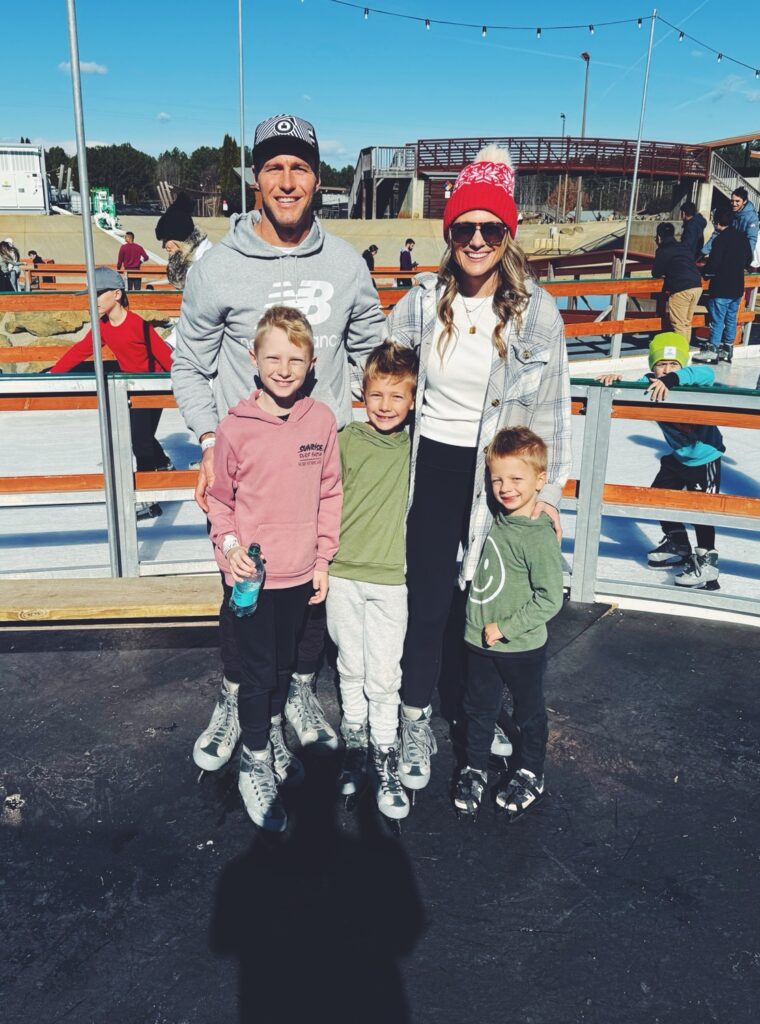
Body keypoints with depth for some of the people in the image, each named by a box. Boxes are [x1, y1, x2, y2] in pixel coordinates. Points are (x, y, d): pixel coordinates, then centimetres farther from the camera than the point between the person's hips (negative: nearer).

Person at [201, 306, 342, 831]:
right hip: (250, 572, -3)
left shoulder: (322, 419, -4)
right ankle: (255, 767, 26)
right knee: (257, 671, 6)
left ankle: (272, 736, 45)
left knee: (284, 665, 21)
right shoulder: (235, 426, -12)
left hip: (299, 571, 3)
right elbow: (220, 498, 0)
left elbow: (330, 492, 4)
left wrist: (323, 557, 5)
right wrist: (229, 545, -15)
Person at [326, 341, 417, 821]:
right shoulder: (346, 439, -3)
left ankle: (386, 760, 21)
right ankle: (355, 747, 33)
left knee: (384, 677, 4)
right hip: (343, 574, 1)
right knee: (351, 669, 15)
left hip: (390, 578, -1)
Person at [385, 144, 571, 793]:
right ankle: (416, 726, 23)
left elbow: (551, 407, -2)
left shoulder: (537, 311, -6)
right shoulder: (424, 302, -4)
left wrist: (549, 489, -2)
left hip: (500, 474, 0)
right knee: (428, 604, 4)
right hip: (435, 471, 0)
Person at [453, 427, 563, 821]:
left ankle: (530, 774, 36)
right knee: (478, 708, 18)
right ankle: (474, 768, 37)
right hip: (479, 641, 6)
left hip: (522, 647, -5)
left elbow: (549, 599, -22)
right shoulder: (495, 520, -1)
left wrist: (504, 628, -20)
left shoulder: (539, 538, -22)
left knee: (528, 713, 16)